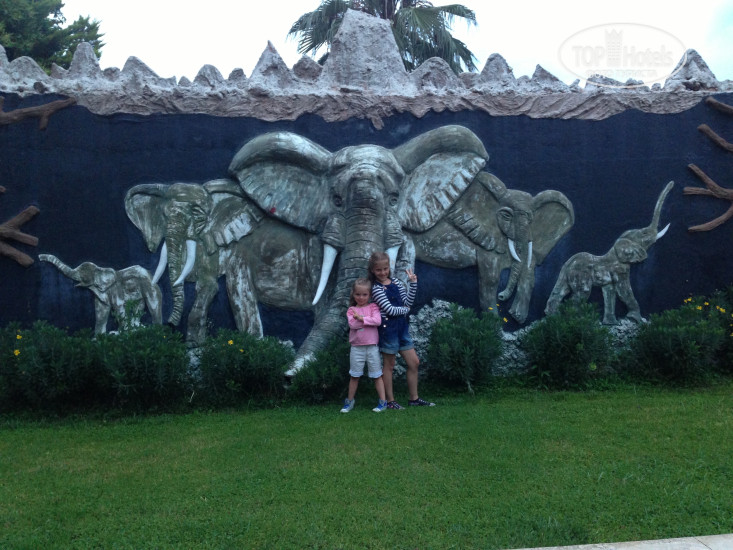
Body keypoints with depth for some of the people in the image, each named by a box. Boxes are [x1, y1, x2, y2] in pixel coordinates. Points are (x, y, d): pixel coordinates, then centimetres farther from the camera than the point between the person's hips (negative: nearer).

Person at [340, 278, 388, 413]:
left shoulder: (373, 307, 1)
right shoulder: (351, 310, 3)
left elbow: (377, 321, -16)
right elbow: (352, 324, -14)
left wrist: (361, 318, -17)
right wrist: (368, 321, -14)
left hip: (372, 346, -1)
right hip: (356, 347, 1)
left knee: (377, 375, 7)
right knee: (354, 375, 10)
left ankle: (383, 401, 14)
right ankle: (350, 401, 23)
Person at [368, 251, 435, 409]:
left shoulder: (396, 283, 8)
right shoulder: (376, 288, -12)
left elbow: (408, 302, 0)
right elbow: (389, 310, -18)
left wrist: (413, 283, -7)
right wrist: (405, 309, -3)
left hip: (402, 327, 7)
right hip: (388, 328, -6)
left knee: (414, 362, 9)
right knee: (389, 365, 5)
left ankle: (414, 398, 20)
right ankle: (390, 401, 16)